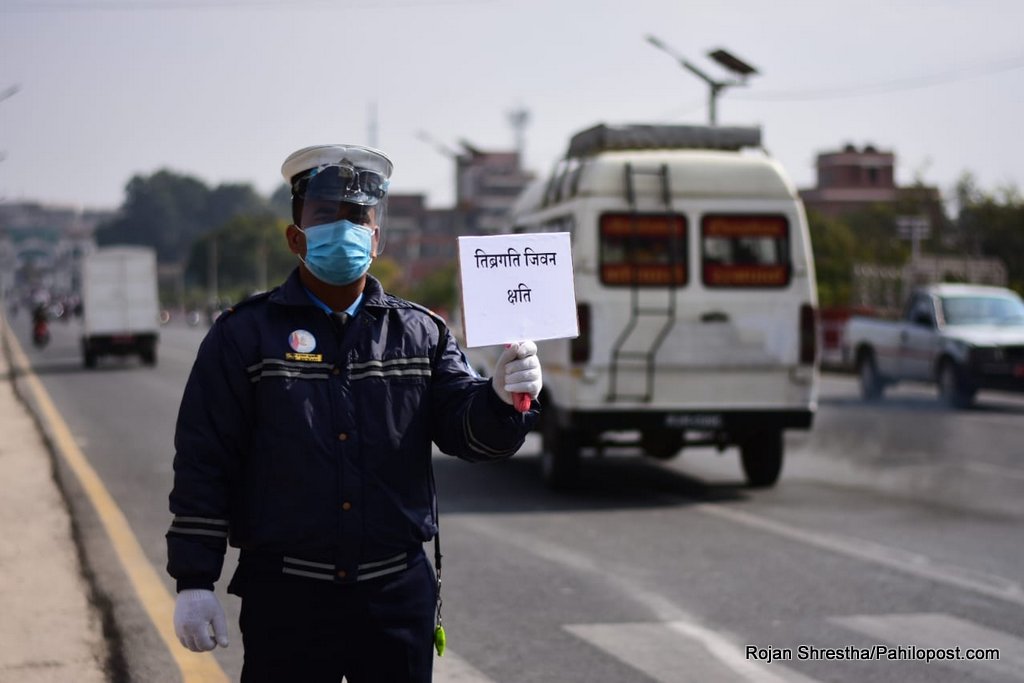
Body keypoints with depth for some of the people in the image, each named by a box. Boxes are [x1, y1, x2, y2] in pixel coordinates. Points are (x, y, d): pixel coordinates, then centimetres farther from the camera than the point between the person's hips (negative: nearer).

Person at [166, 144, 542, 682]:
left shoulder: (421, 334, 8)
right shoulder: (244, 335, 0)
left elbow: (468, 430, -1)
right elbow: (203, 465, -2)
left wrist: (503, 399, -24)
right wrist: (194, 581, -7)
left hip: (398, 596, 3)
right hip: (286, 598, -2)